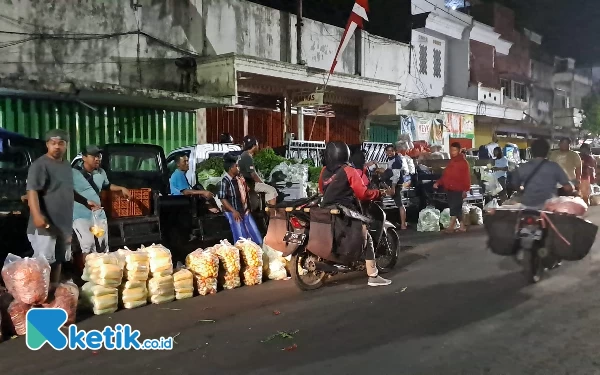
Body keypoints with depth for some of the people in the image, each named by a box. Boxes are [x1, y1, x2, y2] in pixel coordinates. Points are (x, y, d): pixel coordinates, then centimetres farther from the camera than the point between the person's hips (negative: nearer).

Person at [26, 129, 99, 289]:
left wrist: (86, 202, 26)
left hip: (64, 224, 9)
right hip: (45, 225, -9)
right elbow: (32, 191, -22)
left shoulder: (66, 166, 15)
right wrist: (36, 215, -35)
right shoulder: (40, 165, -12)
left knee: (58, 260, 17)